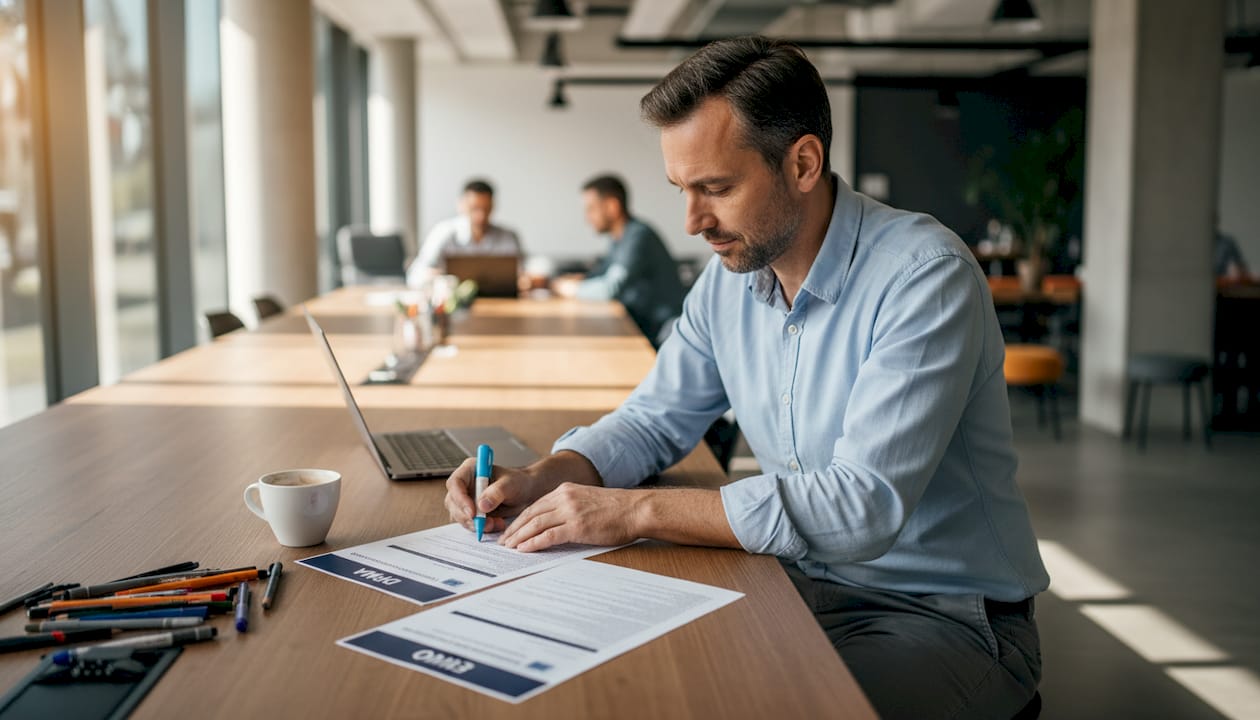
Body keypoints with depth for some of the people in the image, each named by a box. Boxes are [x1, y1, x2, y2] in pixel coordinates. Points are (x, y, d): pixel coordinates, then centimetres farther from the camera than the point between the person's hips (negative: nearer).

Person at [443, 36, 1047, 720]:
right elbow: (654, 420, 11)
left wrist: (635, 509, -28)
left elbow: (864, 506, -30)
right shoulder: (729, 277, 1)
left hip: (947, 613, -5)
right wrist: (543, 479, -9)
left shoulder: (926, 277, -22)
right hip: (802, 583, 6)